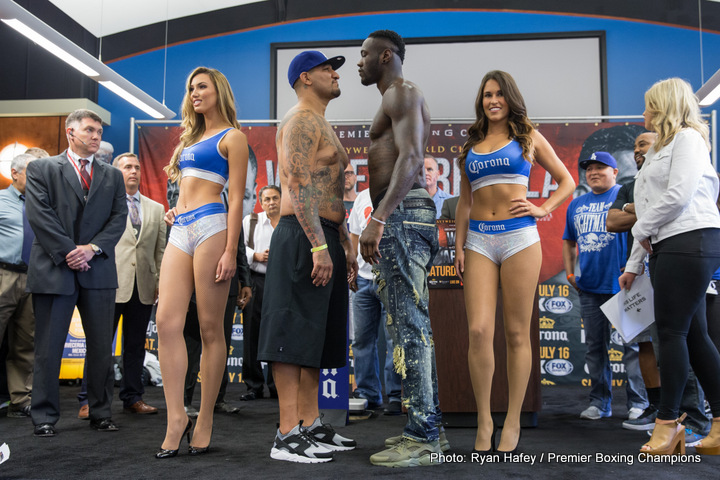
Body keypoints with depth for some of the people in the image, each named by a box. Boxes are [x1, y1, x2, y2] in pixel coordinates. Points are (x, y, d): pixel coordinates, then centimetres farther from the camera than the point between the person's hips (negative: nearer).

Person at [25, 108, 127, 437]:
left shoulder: (112, 175, 16)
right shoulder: (41, 169, 8)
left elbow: (119, 217, 6)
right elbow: (39, 214, -4)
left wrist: (93, 247, -10)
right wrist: (68, 253, -11)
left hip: (98, 271, 3)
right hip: (54, 269, -2)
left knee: (101, 347, 6)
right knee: (48, 348, 3)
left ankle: (101, 413, 17)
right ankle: (45, 417, 14)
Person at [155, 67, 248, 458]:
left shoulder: (232, 137, 4)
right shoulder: (190, 137, 27)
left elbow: (236, 199, -5)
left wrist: (230, 252, -14)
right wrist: (175, 211, 14)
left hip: (210, 226, -7)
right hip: (180, 231, 7)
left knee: (210, 328, -4)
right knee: (166, 321, -7)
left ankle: (205, 420, 2)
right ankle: (176, 417, -5)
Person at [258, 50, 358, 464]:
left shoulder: (323, 127, 26)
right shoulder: (301, 121, -6)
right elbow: (299, 188, -18)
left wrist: (346, 246, 23)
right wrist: (319, 246, -25)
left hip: (325, 240, 10)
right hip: (303, 238, -10)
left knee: (316, 337, 11)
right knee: (294, 336, -8)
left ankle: (311, 425, 18)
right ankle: (288, 436, -4)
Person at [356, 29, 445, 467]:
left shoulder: (402, 93, -3)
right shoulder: (399, 98, 29)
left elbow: (410, 158, -18)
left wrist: (377, 220, -27)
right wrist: (383, 220, 23)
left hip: (402, 215, -11)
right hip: (406, 216, 11)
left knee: (409, 325, -12)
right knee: (414, 324, 10)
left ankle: (422, 440, -8)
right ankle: (428, 427, 17)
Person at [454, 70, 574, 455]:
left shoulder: (528, 137, 10)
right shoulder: (471, 145, 18)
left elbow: (566, 181, 15)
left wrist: (542, 209, 0)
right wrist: (459, 244, 9)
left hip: (519, 237, -2)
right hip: (479, 240, 2)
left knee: (517, 334, 0)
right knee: (478, 331, -9)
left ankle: (513, 423, 10)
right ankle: (484, 420, 4)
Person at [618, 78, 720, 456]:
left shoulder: (687, 138, 0)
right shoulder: (658, 150, 27)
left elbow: (679, 194, -16)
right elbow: (647, 214, 25)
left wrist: (642, 228, -3)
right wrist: (634, 264, 23)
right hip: (669, 248, 9)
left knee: (671, 330, -9)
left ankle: (667, 421, -4)